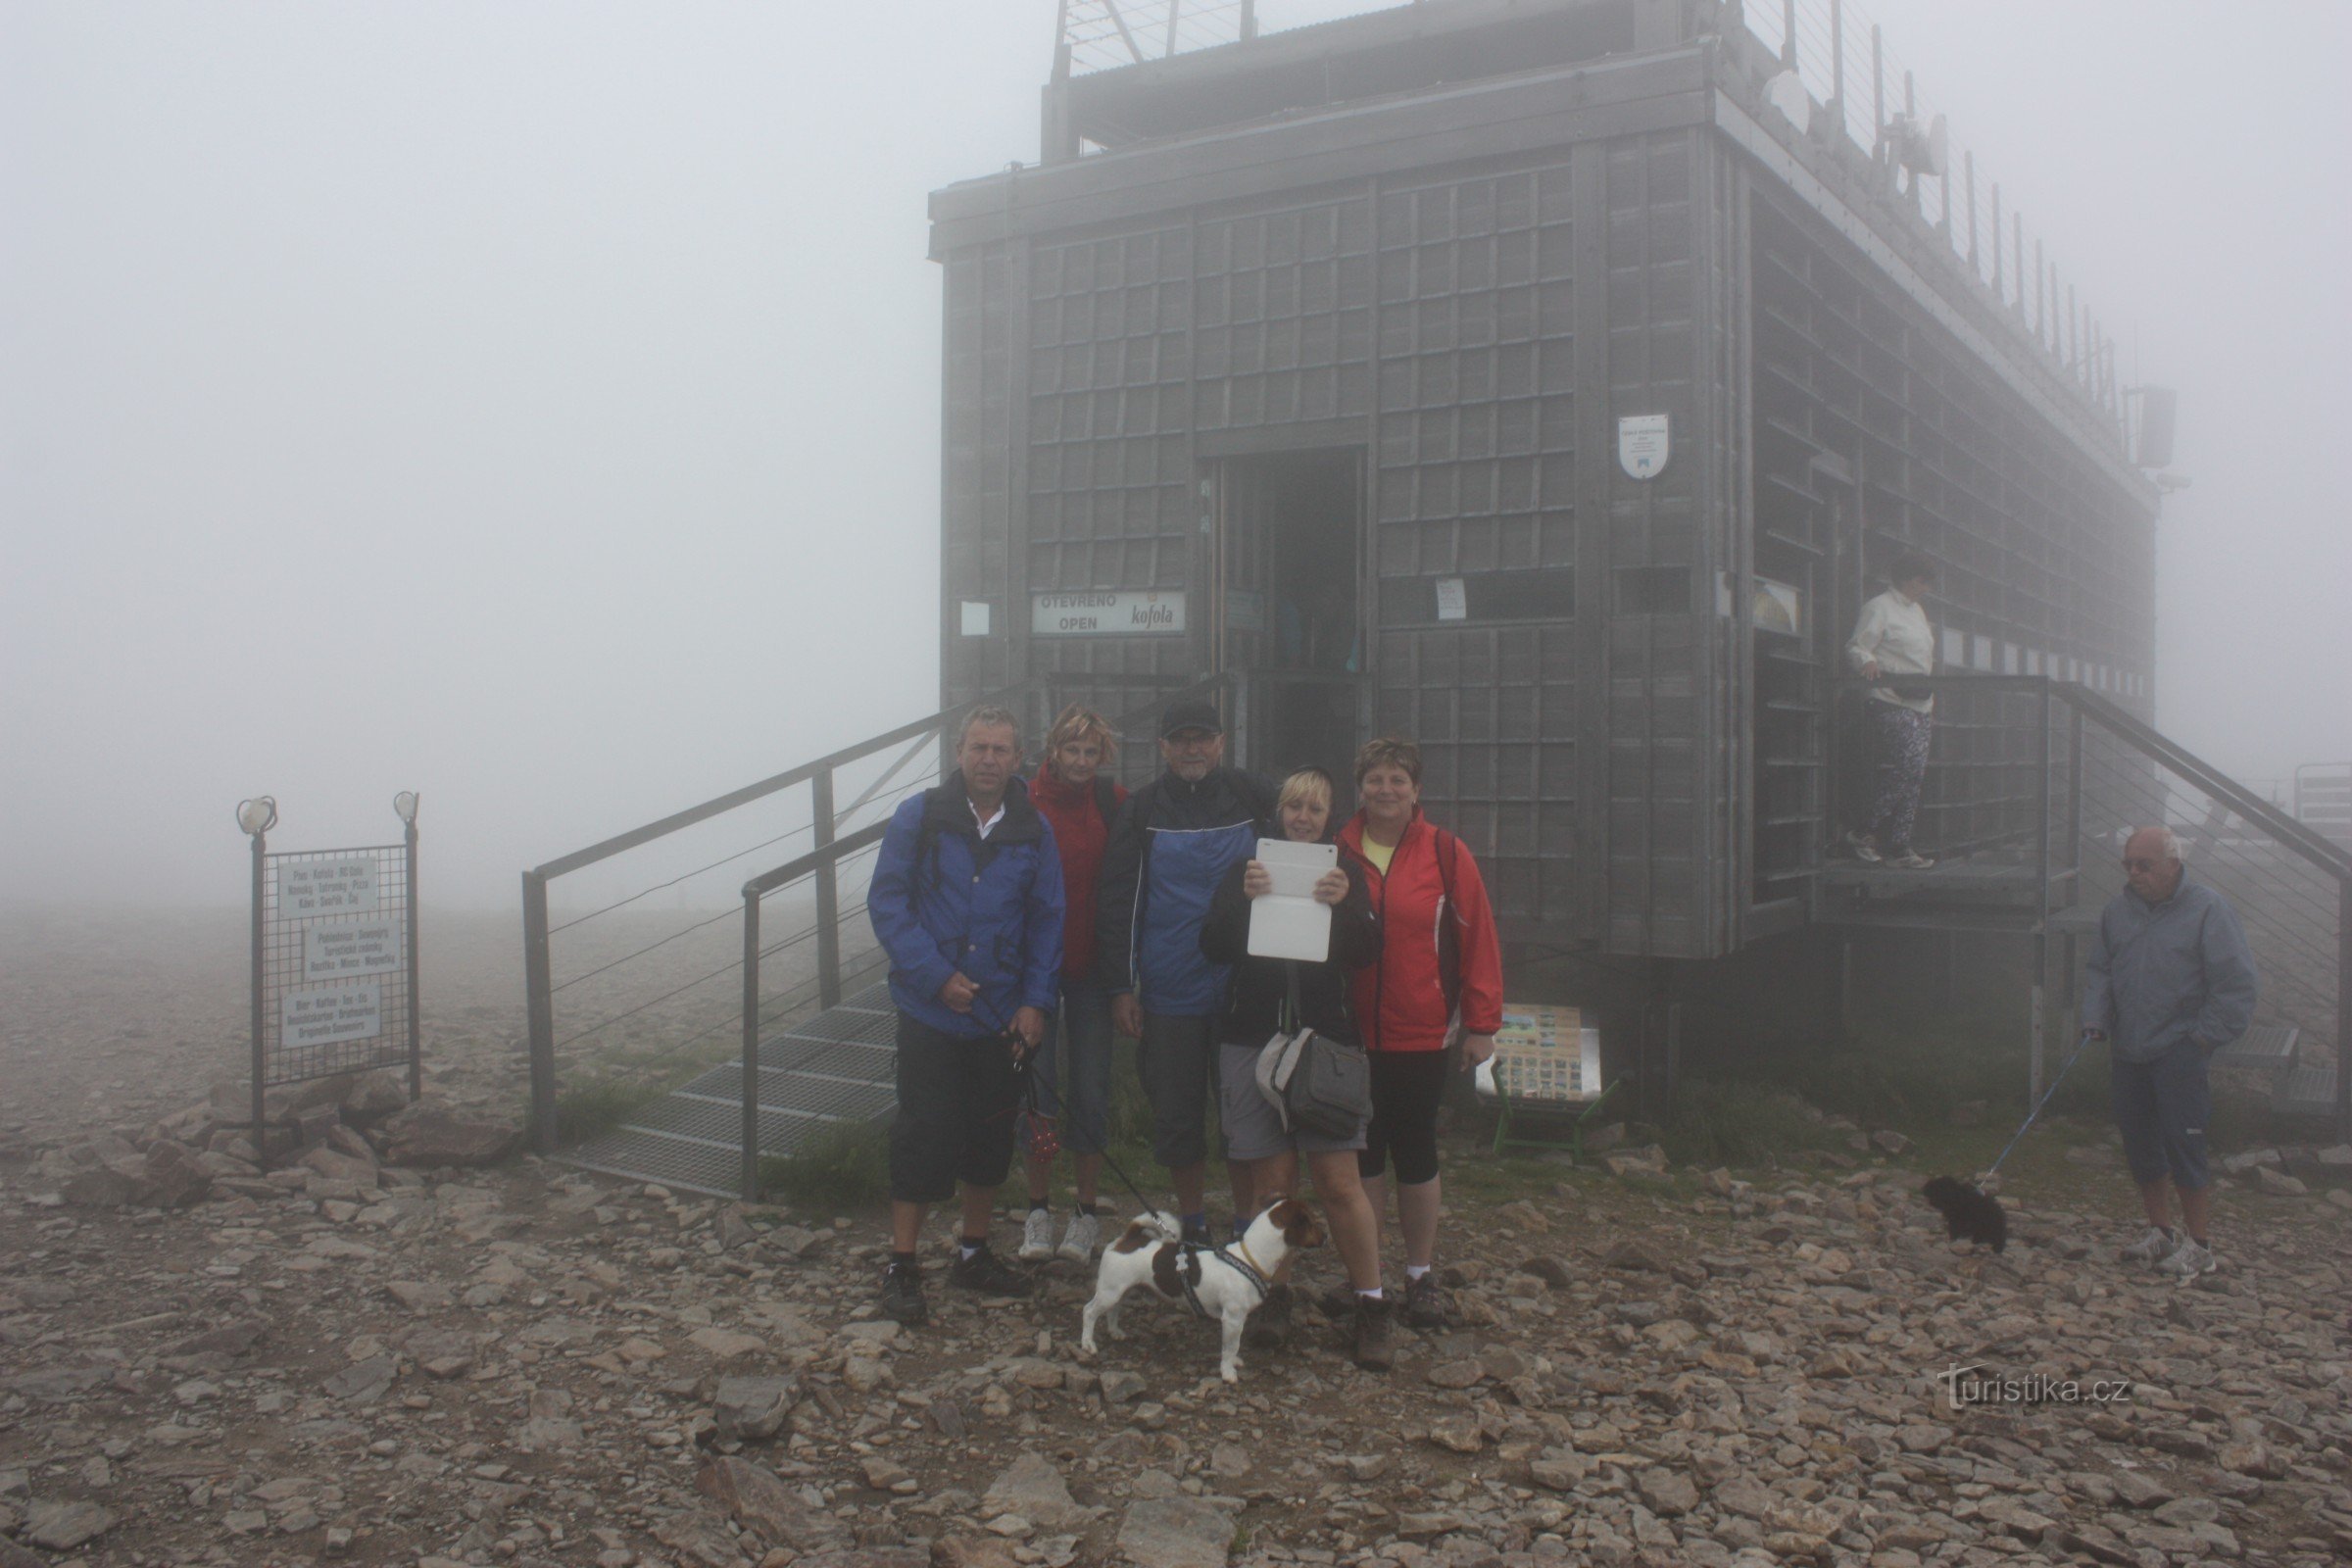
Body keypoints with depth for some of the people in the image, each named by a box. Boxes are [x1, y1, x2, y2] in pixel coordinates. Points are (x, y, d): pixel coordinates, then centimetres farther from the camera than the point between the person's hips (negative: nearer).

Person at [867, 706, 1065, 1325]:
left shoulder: (1034, 832, 2)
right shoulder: (919, 817, -6)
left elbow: (1047, 920, 5)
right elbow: (887, 902, -8)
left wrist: (1036, 1001, -4)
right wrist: (934, 976, -16)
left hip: (1004, 1017, 4)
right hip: (931, 1012, -3)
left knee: (992, 1135, 13)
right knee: (924, 1134, -2)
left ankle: (974, 1254, 29)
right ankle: (901, 1267, 10)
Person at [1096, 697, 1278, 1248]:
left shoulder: (1256, 800, 1)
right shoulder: (1142, 809, 3)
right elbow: (1117, 902, 3)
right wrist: (1120, 986, -3)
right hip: (1168, 992, 1)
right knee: (1176, 1117, 7)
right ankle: (1192, 1225, 22)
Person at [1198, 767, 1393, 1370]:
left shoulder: (1346, 872, 10)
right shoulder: (1247, 870, 10)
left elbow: (1366, 954, -2)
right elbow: (1215, 948, -1)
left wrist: (1344, 905, -20)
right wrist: (1244, 899, -18)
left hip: (1326, 1040, -1)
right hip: (1252, 1040, 1)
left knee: (1339, 1179, -7)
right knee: (1271, 1179, 1)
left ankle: (1370, 1305, 2)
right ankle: (1272, 1293, 16)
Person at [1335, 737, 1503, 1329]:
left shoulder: (1446, 853, -4)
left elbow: (1478, 940, -2)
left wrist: (1481, 1024, -3)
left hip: (1420, 1036, -1)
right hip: (1350, 1035, 2)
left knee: (1416, 1152, 9)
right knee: (1360, 1153, 10)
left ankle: (1421, 1276, 23)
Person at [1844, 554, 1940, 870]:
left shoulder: (1917, 612, 24)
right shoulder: (1878, 608, -4)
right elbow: (1857, 647, -11)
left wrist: (1932, 699, 23)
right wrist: (1867, 662, -33)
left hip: (1920, 705, 9)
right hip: (1891, 704, -9)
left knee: (1913, 774, 5)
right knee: (1907, 769, -17)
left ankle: (1898, 847, 8)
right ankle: (1865, 833, -9)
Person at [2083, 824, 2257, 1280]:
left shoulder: (2208, 909, -8)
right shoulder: (2118, 910, 9)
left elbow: (2236, 981, -8)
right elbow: (2098, 969, 17)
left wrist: (2207, 1034, -9)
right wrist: (2095, 1019, 4)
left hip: (2179, 1051, -6)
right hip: (2127, 1050, 6)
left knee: (2182, 1142, -5)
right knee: (2139, 1142, 11)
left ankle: (2198, 1244, 7)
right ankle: (2160, 1231, 26)